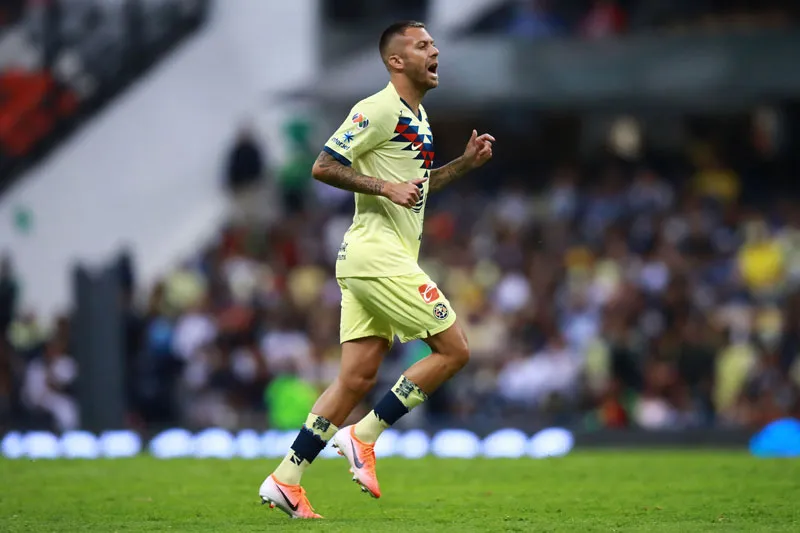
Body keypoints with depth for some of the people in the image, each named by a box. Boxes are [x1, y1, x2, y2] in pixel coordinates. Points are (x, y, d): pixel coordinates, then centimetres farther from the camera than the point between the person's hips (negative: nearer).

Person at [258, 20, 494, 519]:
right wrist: (385, 187, -21)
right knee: (454, 349, -8)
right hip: (378, 253, -9)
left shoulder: (417, 116, 19)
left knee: (357, 378, 5)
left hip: (383, 260, 9)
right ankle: (363, 436, -3)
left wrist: (466, 162, 17)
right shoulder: (378, 109, -12)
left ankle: (286, 480, 5)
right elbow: (323, 166, -15)